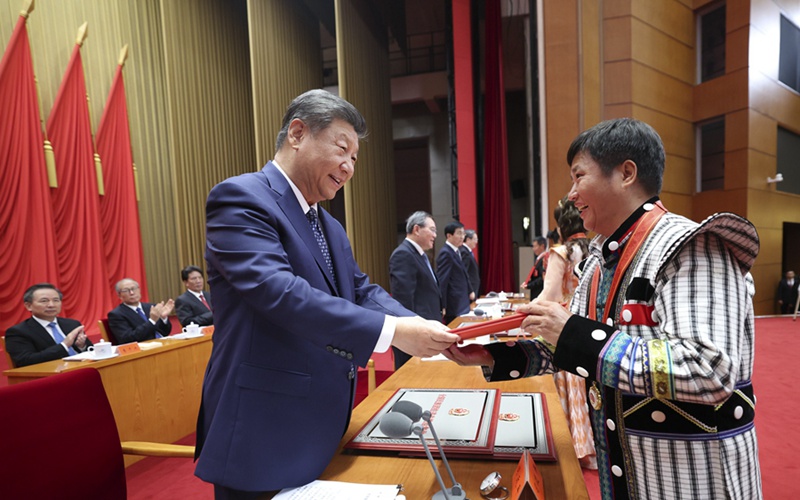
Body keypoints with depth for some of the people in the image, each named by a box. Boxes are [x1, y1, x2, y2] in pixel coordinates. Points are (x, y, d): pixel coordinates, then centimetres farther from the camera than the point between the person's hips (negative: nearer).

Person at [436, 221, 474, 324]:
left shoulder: (455, 252, 14)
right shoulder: (446, 253, -16)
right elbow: (441, 282, -20)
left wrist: (470, 291, 14)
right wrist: (442, 307, -21)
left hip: (461, 305, 9)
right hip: (454, 307, -9)